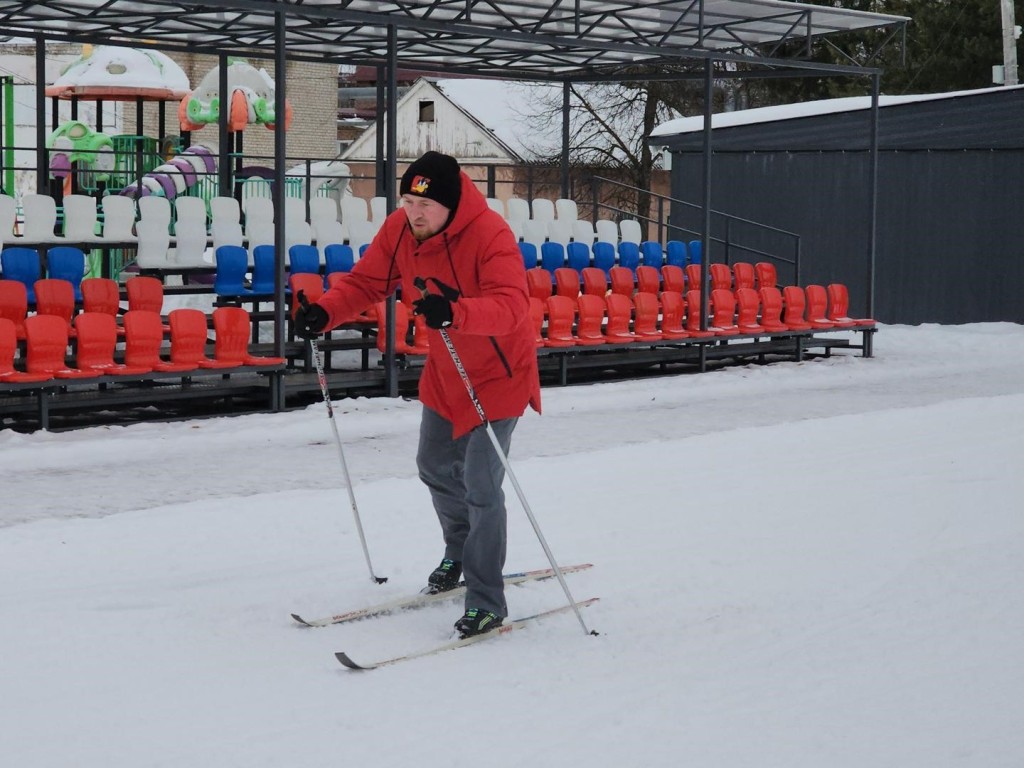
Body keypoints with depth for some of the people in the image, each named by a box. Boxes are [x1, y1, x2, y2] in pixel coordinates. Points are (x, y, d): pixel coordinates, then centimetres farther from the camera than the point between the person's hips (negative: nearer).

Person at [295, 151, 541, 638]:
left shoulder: (489, 234, -31)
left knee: (480, 484, -12)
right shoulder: (399, 230, -11)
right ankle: (460, 553, 49)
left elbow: (512, 305, -42)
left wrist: (455, 312, -60)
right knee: (435, 467, 22)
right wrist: (325, 312, -22)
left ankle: (487, 603, -1)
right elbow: (365, 282, -3)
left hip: (498, 374, -7)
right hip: (444, 374, 8)